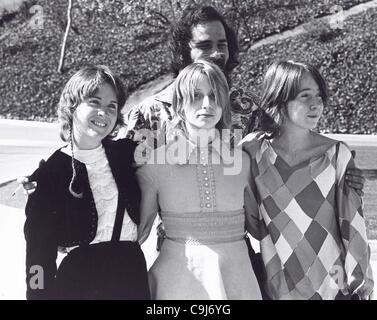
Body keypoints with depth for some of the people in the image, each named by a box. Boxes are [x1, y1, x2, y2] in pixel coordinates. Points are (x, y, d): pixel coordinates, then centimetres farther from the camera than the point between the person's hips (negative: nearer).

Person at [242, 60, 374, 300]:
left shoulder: (336, 154, -11)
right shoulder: (253, 151, -8)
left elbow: (352, 226, -7)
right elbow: (251, 220, 4)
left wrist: (358, 285, -6)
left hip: (331, 284, -1)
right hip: (276, 286, 1)